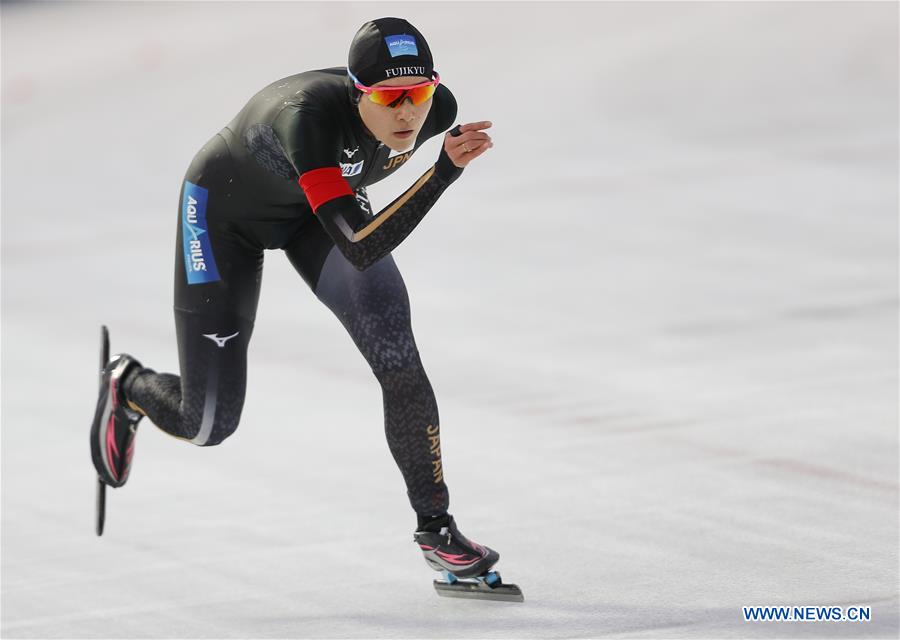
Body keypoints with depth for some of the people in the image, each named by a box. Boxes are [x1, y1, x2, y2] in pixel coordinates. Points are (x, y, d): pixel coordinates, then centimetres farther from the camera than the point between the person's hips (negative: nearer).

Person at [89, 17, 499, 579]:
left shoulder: (438, 108, -27)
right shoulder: (308, 115, -45)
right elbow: (360, 248, -51)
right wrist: (446, 170, -59)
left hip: (316, 210, 4)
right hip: (225, 211, -4)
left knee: (397, 358, -20)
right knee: (208, 425, 4)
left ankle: (436, 527, -7)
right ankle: (127, 385, 39)